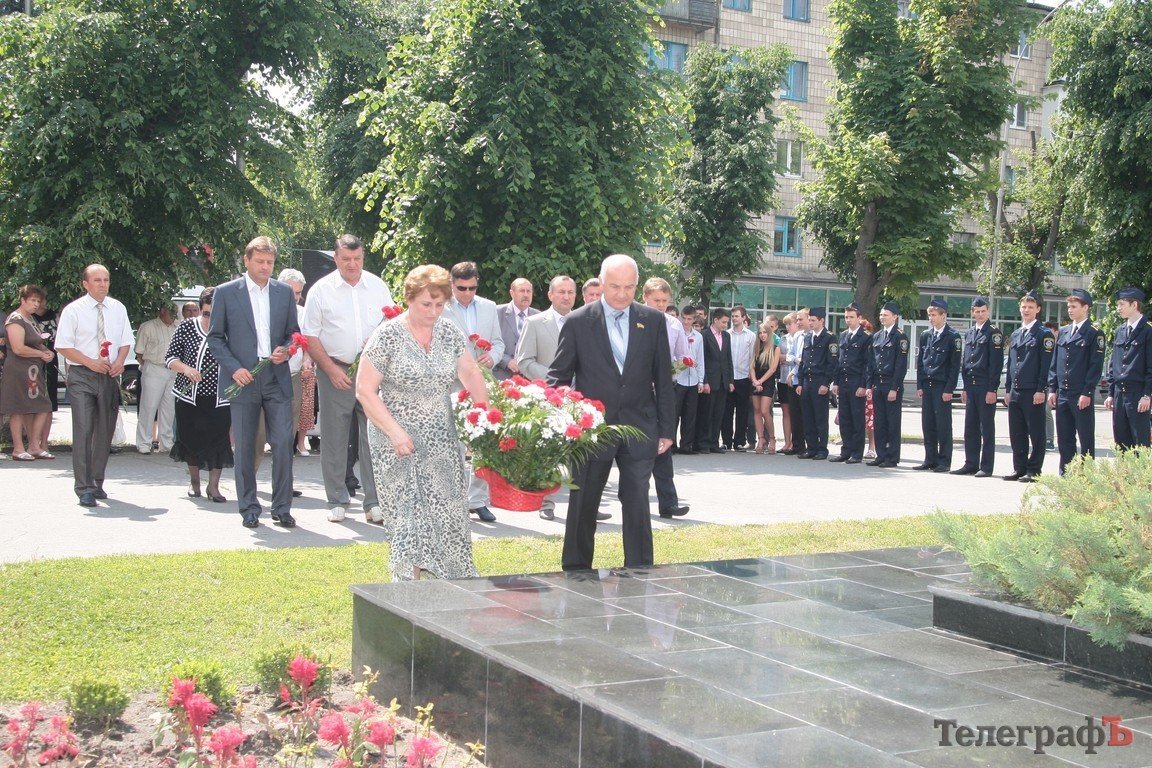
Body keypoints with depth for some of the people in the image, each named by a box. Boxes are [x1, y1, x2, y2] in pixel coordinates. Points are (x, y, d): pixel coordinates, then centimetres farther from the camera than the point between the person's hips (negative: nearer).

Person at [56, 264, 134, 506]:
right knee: (83, 432, -11)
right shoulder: (73, 310, -4)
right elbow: (63, 346, -6)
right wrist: (91, 362, -15)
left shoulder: (118, 309, 8)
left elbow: (126, 341, 13)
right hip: (81, 377, -4)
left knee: (105, 432, 10)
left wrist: (120, 361, -7)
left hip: (109, 376, 4)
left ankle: (97, 482, 23)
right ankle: (84, 489, -9)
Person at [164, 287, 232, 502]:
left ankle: (213, 486, 10)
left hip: (219, 398, -1)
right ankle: (194, 480, 33)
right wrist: (185, 369, -17)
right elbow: (170, 357, 1)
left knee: (219, 439, -4)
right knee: (191, 438, 10)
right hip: (189, 396, 1)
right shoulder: (186, 326, -2)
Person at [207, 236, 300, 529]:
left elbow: (293, 332, 16)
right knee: (244, 447, 4)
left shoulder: (284, 292, 10)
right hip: (242, 380, -2)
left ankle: (282, 508, 6)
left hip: (277, 378, 2)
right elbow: (215, 337, 3)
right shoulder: (225, 292, 2)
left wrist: (286, 349, -6)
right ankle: (249, 508, 15)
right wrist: (233, 368, -9)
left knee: (283, 443, -4)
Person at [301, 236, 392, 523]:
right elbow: (310, 336, 0)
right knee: (334, 440, 4)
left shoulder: (378, 287, 8)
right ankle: (337, 501, 15)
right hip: (335, 371, -1)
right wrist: (332, 369, -8)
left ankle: (374, 502, 4)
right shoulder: (321, 290, 0)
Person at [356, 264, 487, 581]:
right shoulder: (388, 335, -8)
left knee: (449, 517, 3)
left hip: (442, 442, 4)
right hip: (398, 442, -4)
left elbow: (472, 375, 1)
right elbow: (365, 391, -8)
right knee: (410, 518, -5)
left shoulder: (450, 334, 5)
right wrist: (394, 431, -16)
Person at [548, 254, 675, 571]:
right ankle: (576, 572, 21)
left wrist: (666, 429, 5)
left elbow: (663, 379, 7)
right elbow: (559, 375, 0)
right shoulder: (578, 322, -3)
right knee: (583, 505, 8)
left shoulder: (653, 321, 3)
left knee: (637, 505, 4)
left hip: (639, 429, 1)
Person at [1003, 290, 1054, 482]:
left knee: (1036, 434, 0)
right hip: (1015, 392, 7)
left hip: (1033, 392, -7)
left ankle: (1033, 470, 4)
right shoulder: (1015, 335, 17)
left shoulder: (1044, 334, -4)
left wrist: (1040, 390, -15)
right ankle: (1019, 468, 16)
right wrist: (1008, 389, 15)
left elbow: (1046, 364, -9)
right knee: (1016, 433, 9)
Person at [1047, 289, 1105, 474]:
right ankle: (1065, 473, 16)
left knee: (1086, 438, 0)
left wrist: (1087, 393, -14)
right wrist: (1052, 389, 8)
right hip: (1062, 395, 6)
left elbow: (1096, 366, -8)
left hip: (1082, 396, -6)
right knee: (1064, 438, 9)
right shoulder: (1063, 332, 15)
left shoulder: (1094, 333, -4)